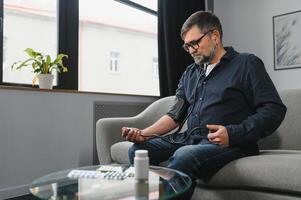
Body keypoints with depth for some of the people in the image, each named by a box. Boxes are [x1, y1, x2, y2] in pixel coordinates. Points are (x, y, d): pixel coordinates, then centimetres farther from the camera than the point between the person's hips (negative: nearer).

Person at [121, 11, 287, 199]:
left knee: (183, 157, -34)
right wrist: (144, 134, -1)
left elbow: (274, 109, -6)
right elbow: (175, 115, 15)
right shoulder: (190, 73, 19)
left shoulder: (246, 63, 1)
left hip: (232, 143, -6)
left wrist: (233, 133, -20)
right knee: (138, 150, -11)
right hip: (189, 139, 6)